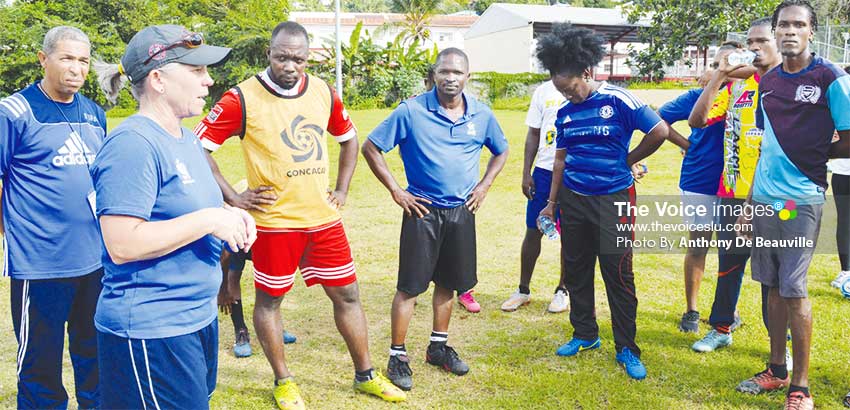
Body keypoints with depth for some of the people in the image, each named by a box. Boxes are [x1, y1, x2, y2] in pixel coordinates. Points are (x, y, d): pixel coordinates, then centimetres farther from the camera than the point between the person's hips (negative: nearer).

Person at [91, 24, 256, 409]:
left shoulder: (188, 140, 11)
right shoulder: (133, 144, -19)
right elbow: (122, 245, -25)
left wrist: (228, 214, 2)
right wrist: (210, 220, -22)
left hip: (199, 317, 9)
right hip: (150, 332, -9)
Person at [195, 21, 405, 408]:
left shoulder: (323, 92, 4)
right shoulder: (242, 98, -11)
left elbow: (349, 138, 20)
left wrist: (342, 189, 12)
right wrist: (233, 197, -10)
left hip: (324, 218, 5)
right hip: (275, 221, -4)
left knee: (346, 295, 11)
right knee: (269, 299, 9)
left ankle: (366, 376, 28)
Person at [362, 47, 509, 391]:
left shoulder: (481, 115, 1)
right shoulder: (411, 111, -12)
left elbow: (501, 151, 18)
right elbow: (370, 148, -7)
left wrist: (484, 186, 6)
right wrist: (396, 190, -9)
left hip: (461, 211, 4)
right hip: (422, 210, -4)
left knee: (449, 282, 15)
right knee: (410, 285, -1)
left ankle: (438, 346, 31)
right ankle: (397, 357, 11)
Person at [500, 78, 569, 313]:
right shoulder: (543, 91, 7)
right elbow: (533, 134, 9)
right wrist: (526, 174, 4)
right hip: (544, 170, 2)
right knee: (533, 230, 5)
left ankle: (562, 290, 23)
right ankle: (523, 290, 17)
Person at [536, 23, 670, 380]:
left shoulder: (618, 101, -11)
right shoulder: (564, 112, 5)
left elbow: (660, 131, -11)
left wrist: (628, 160, -2)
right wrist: (551, 202, 13)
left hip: (613, 199, -5)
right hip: (574, 199, 5)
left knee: (619, 275, 0)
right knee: (575, 271, 12)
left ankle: (627, 349, 11)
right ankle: (584, 335, 29)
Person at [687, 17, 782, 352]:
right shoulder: (737, 85, 8)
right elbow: (697, 120, 0)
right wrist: (719, 76, -7)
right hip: (733, 193, 4)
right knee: (729, 263, 14)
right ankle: (721, 328, 28)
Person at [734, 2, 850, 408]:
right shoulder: (768, 82, 10)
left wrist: (811, 154, 2)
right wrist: (749, 204, 14)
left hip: (801, 199, -5)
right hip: (764, 199, 5)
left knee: (793, 290, -3)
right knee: (773, 286, 12)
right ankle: (777, 370, 26)